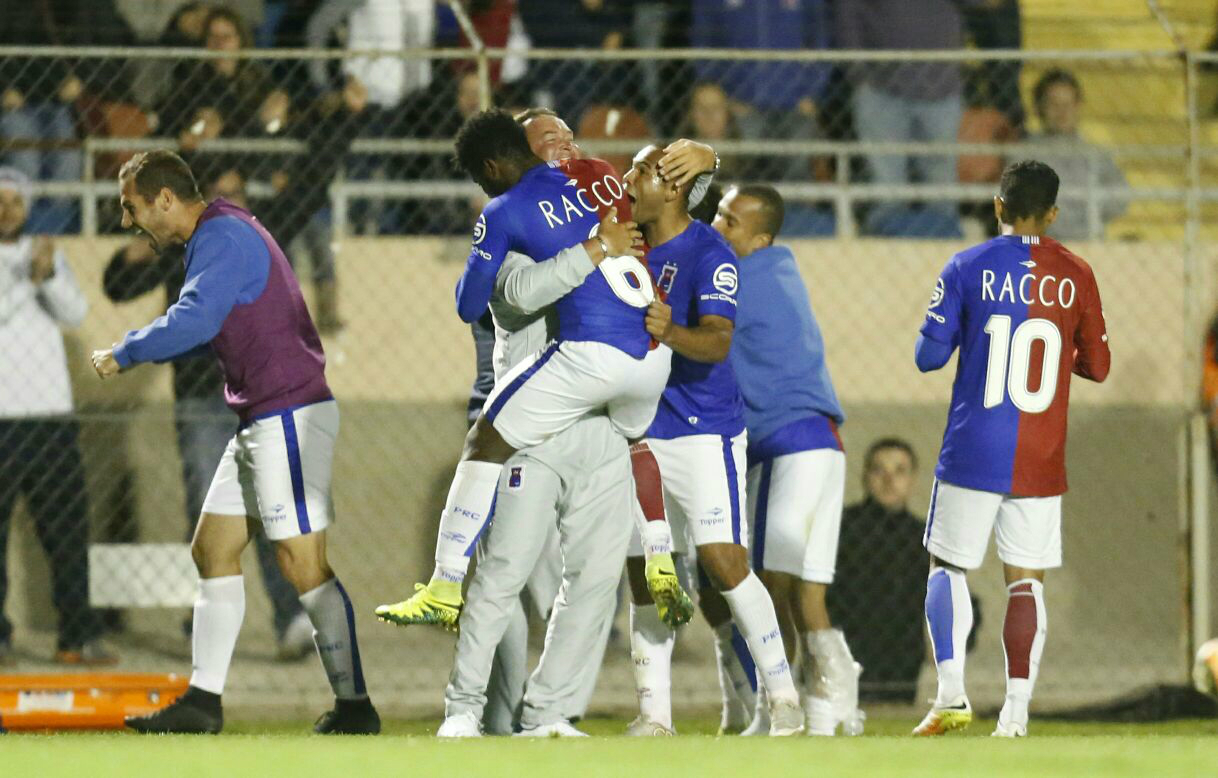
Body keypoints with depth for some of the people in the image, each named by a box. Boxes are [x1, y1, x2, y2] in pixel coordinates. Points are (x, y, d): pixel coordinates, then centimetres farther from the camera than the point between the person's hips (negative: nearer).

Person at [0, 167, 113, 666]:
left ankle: (78, 637, 7)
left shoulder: (45, 252, 16)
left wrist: (51, 274, -15)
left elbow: (75, 313, 2)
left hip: (52, 413, 4)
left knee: (68, 530, 3)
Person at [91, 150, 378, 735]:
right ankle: (203, 699, 12)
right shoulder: (218, 237, 17)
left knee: (302, 564, -11)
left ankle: (354, 704, -8)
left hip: (291, 416, -11)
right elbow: (206, 329, 24)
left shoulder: (223, 237, -15)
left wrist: (122, 355, -16)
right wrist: (131, 350, 13)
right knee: (213, 550, 11)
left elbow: (193, 322, -27)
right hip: (260, 423, 11)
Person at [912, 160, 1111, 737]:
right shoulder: (1076, 276, 1)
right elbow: (1097, 366, 7)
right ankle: (1016, 709, -5)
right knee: (1025, 580, 6)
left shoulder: (966, 269, -4)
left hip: (973, 453, -1)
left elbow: (929, 355, -4)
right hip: (1041, 465, 1)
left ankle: (951, 695, -5)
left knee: (948, 566, 10)